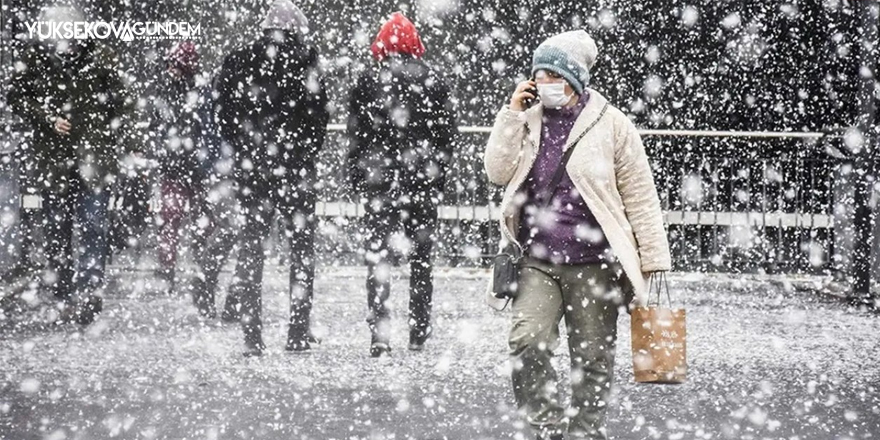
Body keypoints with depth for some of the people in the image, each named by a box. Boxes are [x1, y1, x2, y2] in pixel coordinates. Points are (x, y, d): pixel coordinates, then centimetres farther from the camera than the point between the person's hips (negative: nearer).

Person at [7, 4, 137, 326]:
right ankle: (64, 299, 14)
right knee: (56, 230, 6)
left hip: (95, 154, -2)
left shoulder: (99, 58, -4)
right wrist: (47, 118, -10)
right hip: (53, 156, 2)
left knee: (92, 227, -11)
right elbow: (16, 97, 6)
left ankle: (88, 294, -12)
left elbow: (121, 104, 2)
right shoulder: (33, 58, -1)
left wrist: (128, 148, -1)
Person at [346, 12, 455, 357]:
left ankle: (379, 337, -9)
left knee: (377, 257, 0)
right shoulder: (434, 83, 2)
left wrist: (356, 179, 8)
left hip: (380, 184, -2)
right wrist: (439, 176, 14)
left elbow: (357, 137, -1)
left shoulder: (368, 83, -3)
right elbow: (446, 136, 6)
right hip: (424, 184, 2)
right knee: (421, 257, 12)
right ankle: (419, 333, 16)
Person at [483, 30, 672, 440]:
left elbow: (640, 197, 0)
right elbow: (497, 171, 0)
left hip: (592, 265, -2)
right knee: (527, 343, -15)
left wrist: (654, 260, -2)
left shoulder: (610, 124, -2)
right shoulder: (529, 121, 9)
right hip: (536, 262, 2)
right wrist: (512, 114, -5)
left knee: (592, 358, 5)